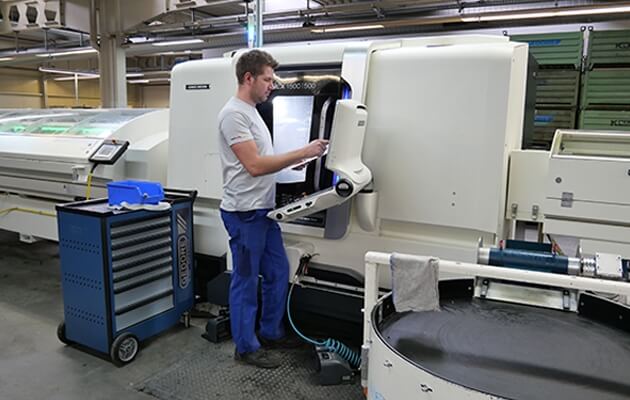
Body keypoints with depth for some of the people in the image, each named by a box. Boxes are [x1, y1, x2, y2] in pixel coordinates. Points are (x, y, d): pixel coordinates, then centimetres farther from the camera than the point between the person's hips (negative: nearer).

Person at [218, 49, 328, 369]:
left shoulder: (251, 112, 15)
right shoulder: (234, 114, -17)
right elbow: (254, 165, -24)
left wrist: (294, 163, 12)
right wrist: (303, 152, -22)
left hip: (264, 210, 10)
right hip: (244, 213, -10)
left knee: (277, 272, 18)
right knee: (246, 280, 3)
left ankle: (270, 332, 35)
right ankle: (246, 347, 20)